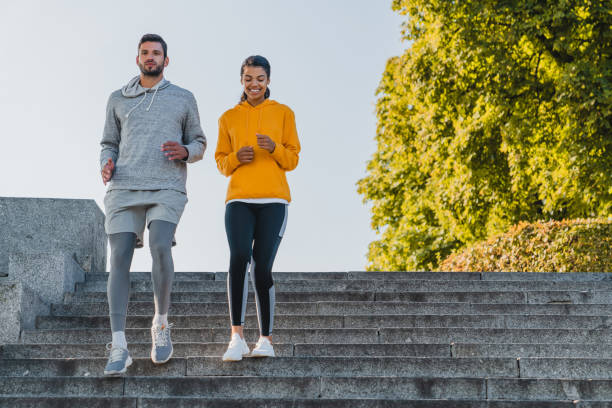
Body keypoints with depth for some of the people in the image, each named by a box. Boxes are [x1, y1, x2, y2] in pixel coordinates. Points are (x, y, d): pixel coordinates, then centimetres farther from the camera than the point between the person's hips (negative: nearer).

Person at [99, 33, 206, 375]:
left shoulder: (183, 99, 16)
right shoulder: (118, 99, 20)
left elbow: (199, 142, 18)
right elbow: (109, 143, 23)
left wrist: (185, 151, -5)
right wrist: (106, 164, 0)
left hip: (167, 189, -2)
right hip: (124, 189, 2)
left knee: (160, 246, -25)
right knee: (120, 258, -10)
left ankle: (161, 323, -3)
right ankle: (119, 347, -9)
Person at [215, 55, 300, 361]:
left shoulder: (283, 113, 12)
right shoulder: (228, 118, 16)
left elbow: (292, 160, 8)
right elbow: (220, 161, 18)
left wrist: (273, 148, -12)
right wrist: (235, 158, -4)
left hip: (273, 200, -1)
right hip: (239, 200, 1)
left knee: (262, 267, -5)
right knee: (239, 257, -21)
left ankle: (265, 340, 7)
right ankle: (237, 337, -22)